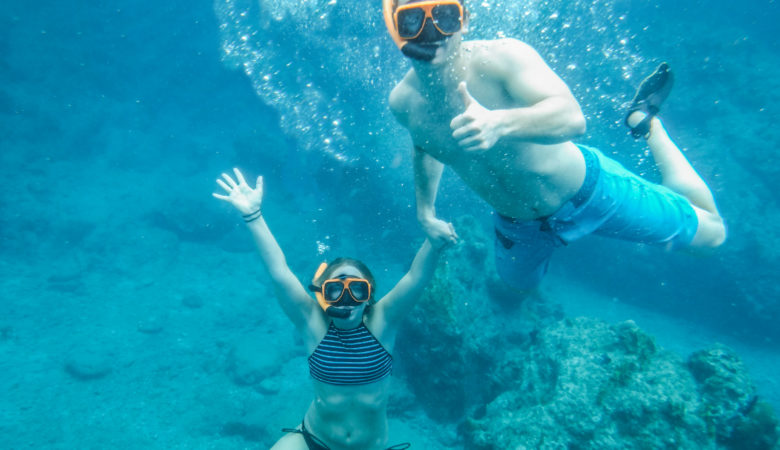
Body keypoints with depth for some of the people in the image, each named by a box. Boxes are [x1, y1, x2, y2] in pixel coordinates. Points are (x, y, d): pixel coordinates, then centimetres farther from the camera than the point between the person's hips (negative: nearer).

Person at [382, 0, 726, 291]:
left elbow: (571, 117, -44)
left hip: (587, 192, -3)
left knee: (711, 232, 14)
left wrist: (500, 124, -63)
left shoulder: (500, 57, -29)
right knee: (520, 282, 33)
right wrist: (425, 211, 9)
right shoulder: (403, 101, -15)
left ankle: (644, 118, 26)